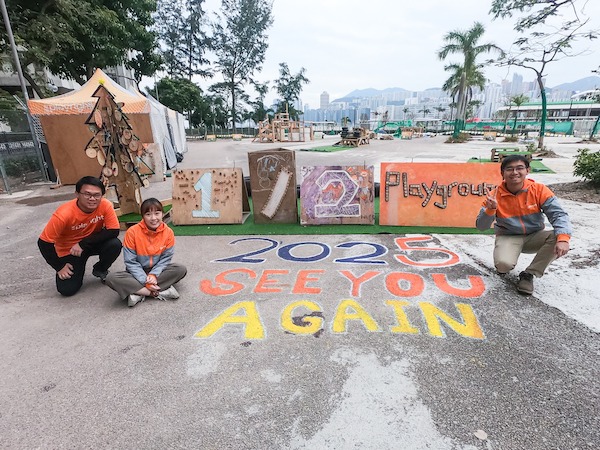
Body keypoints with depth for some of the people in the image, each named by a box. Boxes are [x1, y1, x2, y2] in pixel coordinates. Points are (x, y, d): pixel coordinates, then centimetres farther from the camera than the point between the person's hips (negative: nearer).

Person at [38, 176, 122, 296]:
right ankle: (78, 269, 22)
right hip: (69, 250, -2)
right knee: (67, 290, -11)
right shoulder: (64, 214, -29)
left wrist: (83, 243, -27)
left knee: (115, 244, -29)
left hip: (93, 242, 2)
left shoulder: (106, 205, -25)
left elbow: (114, 231, -24)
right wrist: (59, 267, -13)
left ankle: (100, 270, 2)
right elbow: (44, 243, -20)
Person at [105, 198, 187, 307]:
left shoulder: (168, 232, -12)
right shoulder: (132, 232, -17)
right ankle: (160, 292, -29)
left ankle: (137, 292, -24)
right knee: (111, 278, -28)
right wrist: (145, 280, -24)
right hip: (138, 273, -1)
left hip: (157, 271, 1)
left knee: (181, 270, -25)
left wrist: (153, 275, -24)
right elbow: (130, 262, -15)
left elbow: (166, 258, -8)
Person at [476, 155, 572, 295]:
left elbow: (558, 214, -17)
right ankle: (506, 265, 10)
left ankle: (528, 274, -11)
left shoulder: (539, 190, -11)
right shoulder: (495, 195, -14)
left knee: (558, 237, -29)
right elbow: (481, 227, -14)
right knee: (503, 264, -32)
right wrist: (490, 209, -34)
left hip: (534, 236, 3)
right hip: (508, 238, -2)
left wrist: (563, 238, -34)